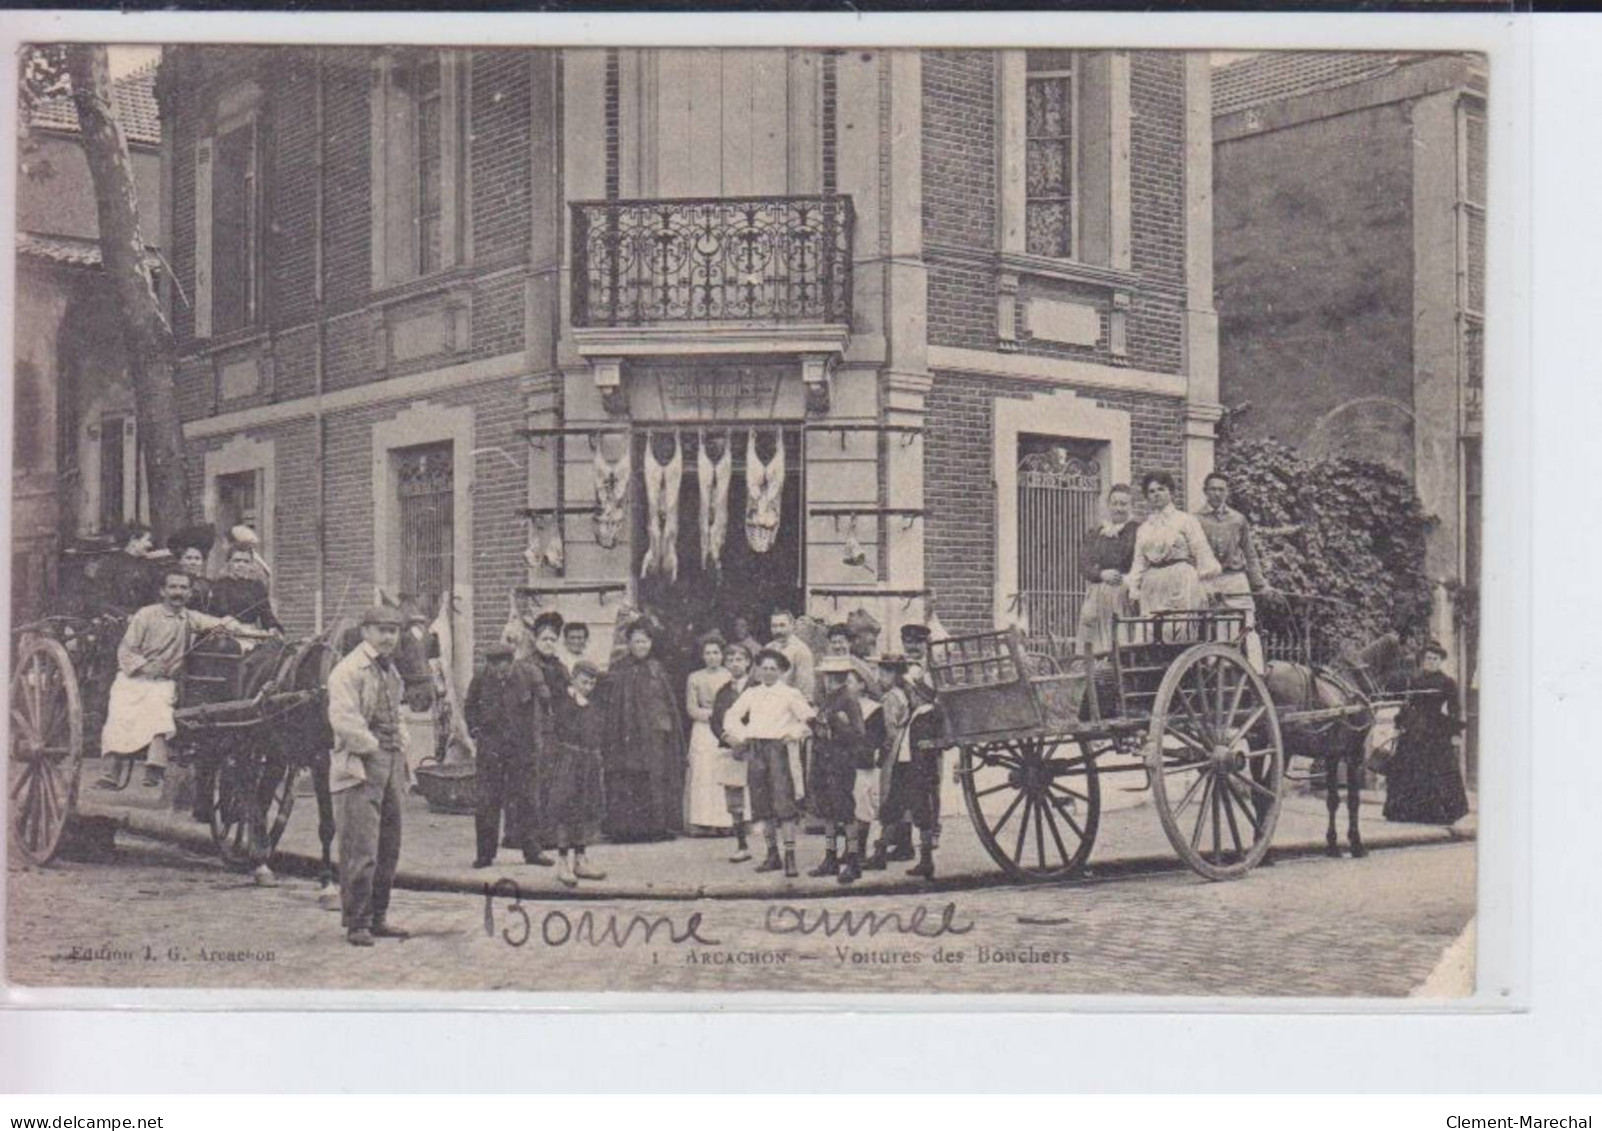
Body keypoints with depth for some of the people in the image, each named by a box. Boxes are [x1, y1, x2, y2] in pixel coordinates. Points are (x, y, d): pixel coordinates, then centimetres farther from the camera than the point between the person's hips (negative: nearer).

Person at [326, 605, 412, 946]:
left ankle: (378, 917, 19)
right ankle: (356, 923, -3)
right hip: (360, 766, -9)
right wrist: (372, 746, -14)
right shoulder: (348, 671, -8)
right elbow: (343, 719, -18)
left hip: (391, 765, 9)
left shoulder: (391, 671, 20)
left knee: (389, 846, 10)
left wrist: (400, 758, 15)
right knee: (361, 848, -9)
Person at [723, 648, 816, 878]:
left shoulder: (790, 694, 5)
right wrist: (741, 735, 4)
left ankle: (790, 856, -13)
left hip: (779, 749, -4)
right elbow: (731, 717, 18)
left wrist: (794, 734, -10)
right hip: (754, 749, 4)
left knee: (784, 803, -12)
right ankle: (772, 854, 13)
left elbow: (809, 718, 0)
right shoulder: (751, 693, 17)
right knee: (762, 805, 5)